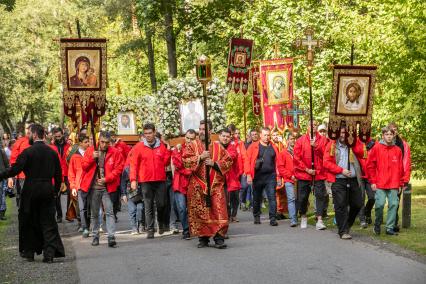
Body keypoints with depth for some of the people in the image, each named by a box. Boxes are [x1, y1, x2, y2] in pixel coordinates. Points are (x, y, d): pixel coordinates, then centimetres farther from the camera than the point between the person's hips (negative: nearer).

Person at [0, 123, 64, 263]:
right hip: (48, 191, 4)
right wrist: (55, 190, 20)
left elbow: (14, 170, -16)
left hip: (30, 191, -4)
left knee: (28, 221, 11)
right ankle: (49, 253, -2)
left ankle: (29, 252, 18)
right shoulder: (52, 152, 5)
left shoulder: (28, 152, -11)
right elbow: (58, 174, 10)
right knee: (48, 221, 5)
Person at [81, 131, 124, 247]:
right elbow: (83, 166, 4)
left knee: (109, 212, -11)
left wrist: (106, 179, -14)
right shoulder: (90, 150, 7)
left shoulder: (115, 153, 0)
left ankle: (111, 237, -14)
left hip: (107, 187, -2)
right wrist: (92, 158, -13)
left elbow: (118, 169, -4)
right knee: (94, 213, 11)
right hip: (93, 187, 2)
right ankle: (95, 236, 21)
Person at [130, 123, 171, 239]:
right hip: (146, 181, -1)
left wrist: (168, 151, -5)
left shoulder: (161, 146, 6)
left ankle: (162, 224, 28)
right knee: (148, 206, 1)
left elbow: (166, 162, 10)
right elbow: (133, 164, -1)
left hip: (160, 180, 1)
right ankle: (150, 230, 5)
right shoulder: (139, 147, 0)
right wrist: (133, 179, -8)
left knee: (161, 204, 3)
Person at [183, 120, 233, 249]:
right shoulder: (192, 146, 7)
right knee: (200, 213, 2)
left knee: (219, 212, -9)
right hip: (198, 186, 0)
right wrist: (200, 157, -15)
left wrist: (214, 163, -9)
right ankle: (203, 238, 13)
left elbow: (228, 161, 5)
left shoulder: (218, 147, 9)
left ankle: (219, 238, -7)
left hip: (216, 185, 0)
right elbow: (185, 161, -4)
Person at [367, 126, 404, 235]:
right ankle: (377, 225, 13)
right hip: (380, 184, -3)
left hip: (394, 184, 3)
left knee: (393, 204, 0)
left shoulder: (397, 150, 9)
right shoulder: (376, 148, 1)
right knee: (380, 204, -9)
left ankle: (390, 228, 9)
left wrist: (400, 183, 9)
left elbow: (400, 168, 12)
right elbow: (370, 165, 2)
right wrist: (373, 181, -2)